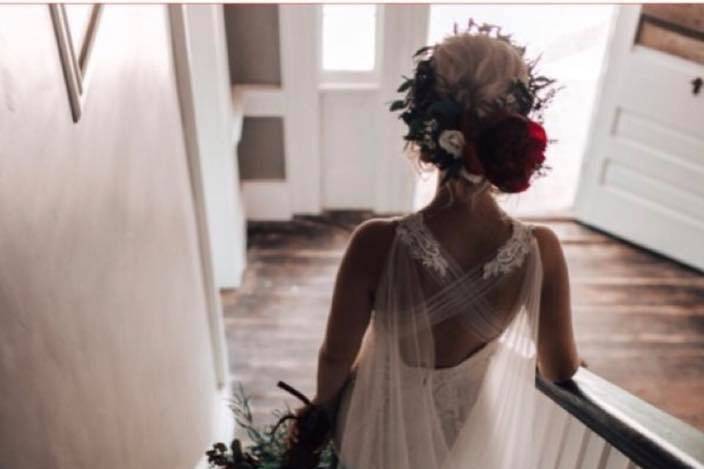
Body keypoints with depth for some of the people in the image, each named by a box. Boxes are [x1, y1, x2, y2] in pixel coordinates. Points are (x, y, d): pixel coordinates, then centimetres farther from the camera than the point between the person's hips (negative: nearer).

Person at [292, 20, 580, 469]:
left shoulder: (378, 244, -37)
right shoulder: (541, 249, -29)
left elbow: (336, 356, -19)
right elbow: (561, 369, -12)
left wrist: (323, 404, 3)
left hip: (387, 425, -2)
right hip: (474, 430, 2)